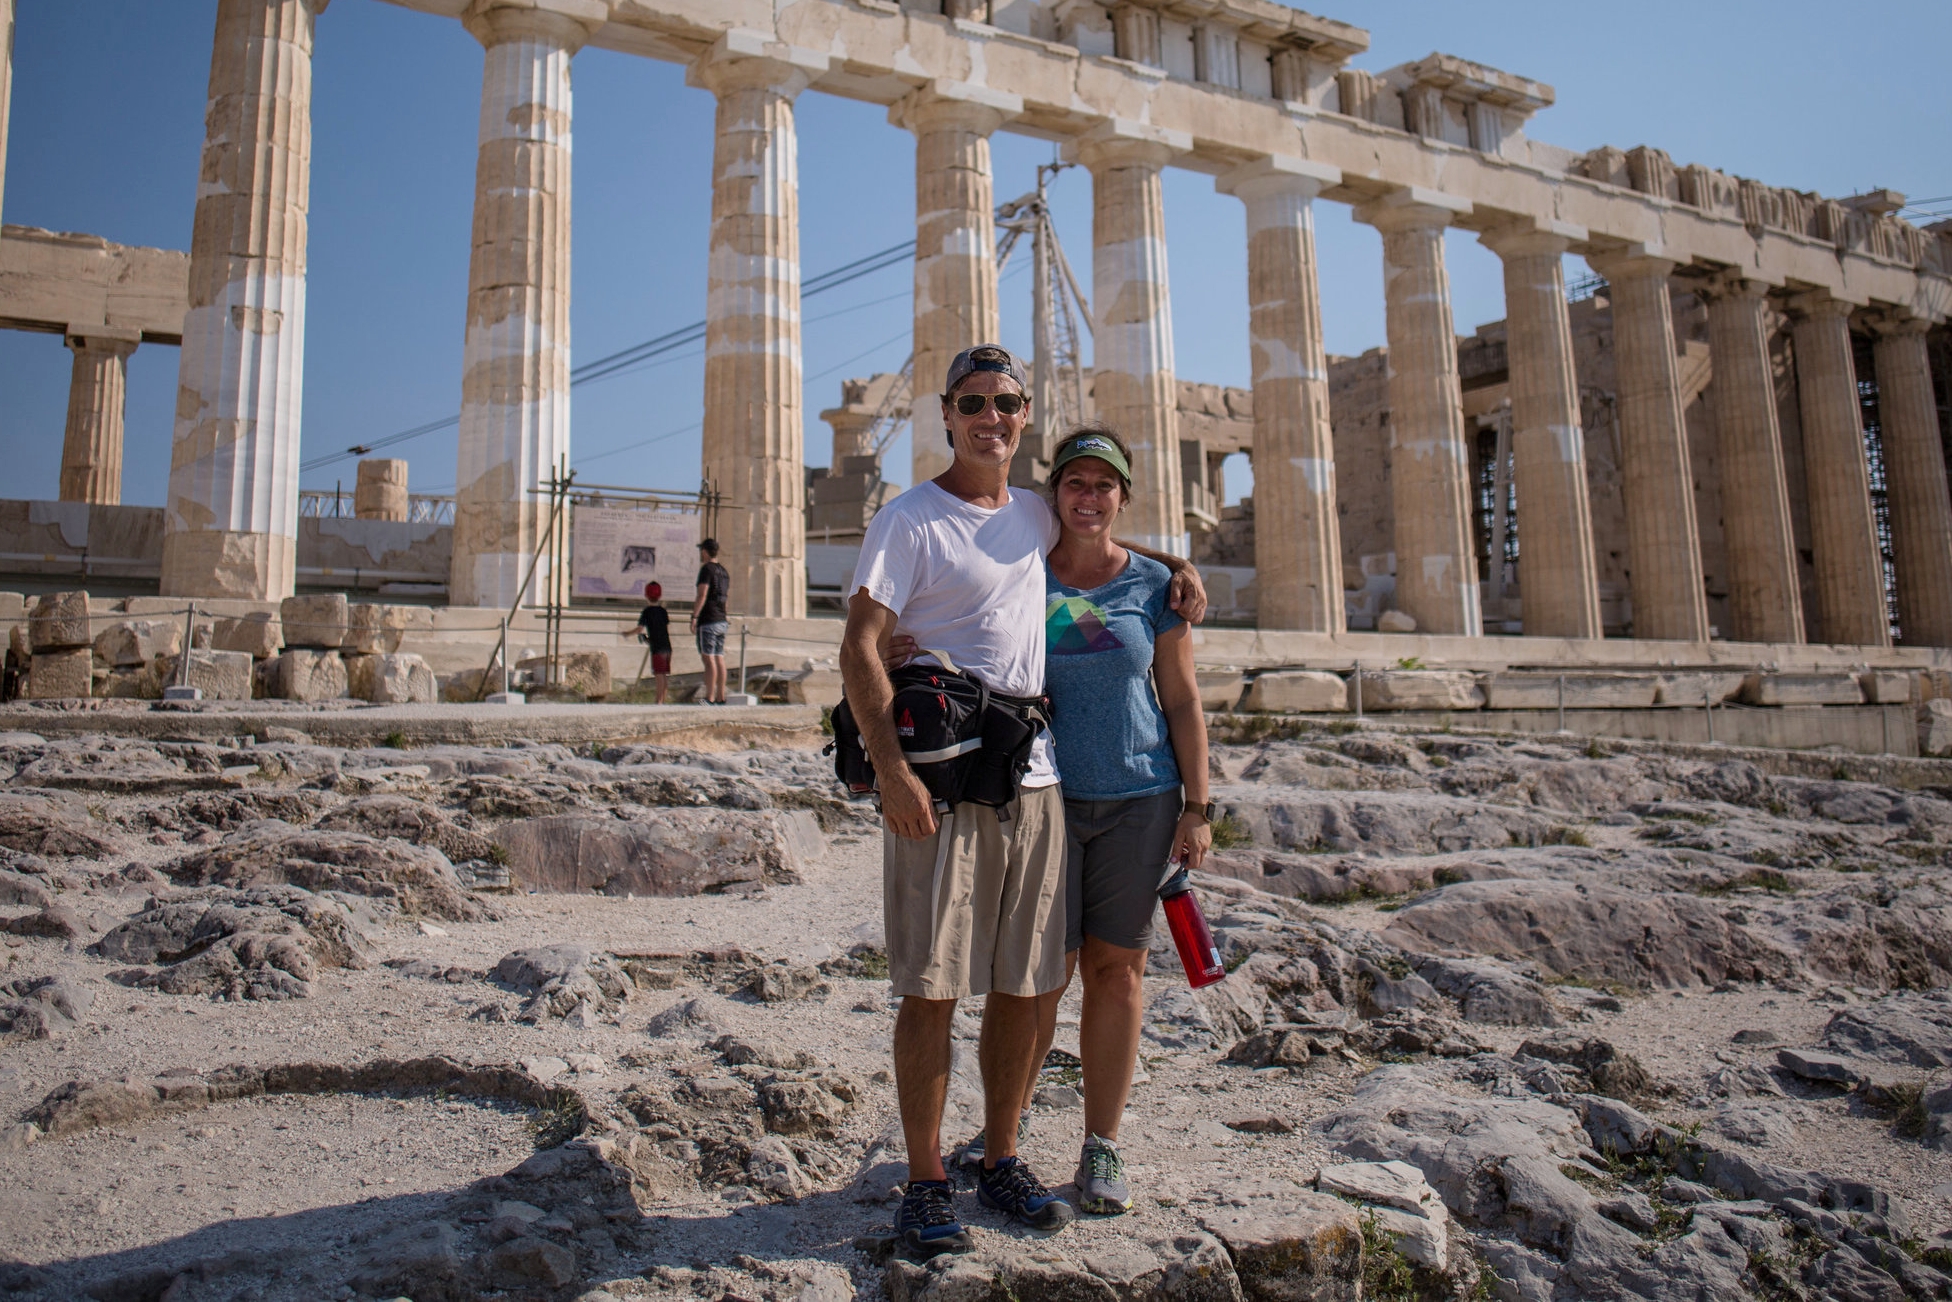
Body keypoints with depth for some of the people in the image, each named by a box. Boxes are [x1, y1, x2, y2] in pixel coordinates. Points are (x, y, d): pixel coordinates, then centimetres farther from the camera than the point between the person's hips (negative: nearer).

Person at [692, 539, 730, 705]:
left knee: (709, 659, -9)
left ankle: (709, 698, -12)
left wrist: (694, 617, -17)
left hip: (708, 621, -8)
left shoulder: (707, 569, -9)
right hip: (722, 621, 8)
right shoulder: (723, 571, 17)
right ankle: (720, 697, 8)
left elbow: (702, 595, -17)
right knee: (719, 659, 8)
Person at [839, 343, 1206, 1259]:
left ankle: (1001, 1162, 27)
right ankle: (926, 1183, 14)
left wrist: (1172, 566, 19)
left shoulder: (1034, 515, 15)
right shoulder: (910, 520, -3)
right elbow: (859, 646, -10)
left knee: (1024, 987, 11)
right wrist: (890, 768, -21)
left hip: (1035, 781, 6)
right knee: (931, 989, -1)